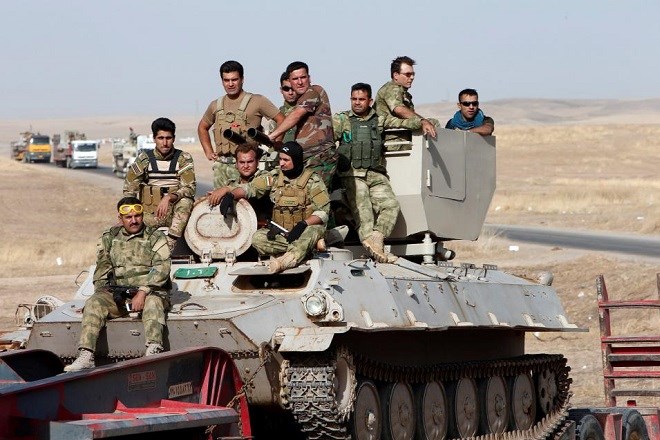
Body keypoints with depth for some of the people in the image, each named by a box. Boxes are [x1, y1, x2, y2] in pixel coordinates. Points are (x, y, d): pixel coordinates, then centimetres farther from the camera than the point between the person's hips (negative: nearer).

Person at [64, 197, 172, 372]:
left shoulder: (155, 238, 3)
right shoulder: (110, 238, 15)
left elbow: (162, 267, -10)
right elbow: (102, 269, 17)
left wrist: (143, 291, -21)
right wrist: (102, 292, 0)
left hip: (150, 291, -3)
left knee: (153, 303, -38)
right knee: (93, 303, -23)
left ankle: (153, 352, -54)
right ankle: (85, 356, -33)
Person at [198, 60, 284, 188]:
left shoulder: (257, 101, 1)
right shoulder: (216, 105, 16)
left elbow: (281, 120, 1)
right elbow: (202, 127, 32)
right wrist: (208, 152, 20)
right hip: (221, 166, 5)